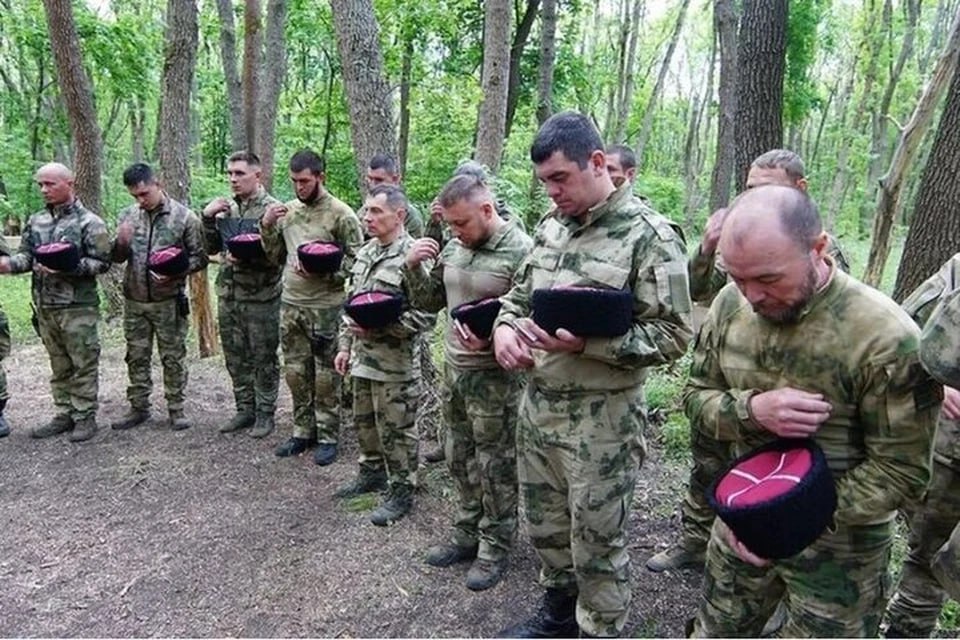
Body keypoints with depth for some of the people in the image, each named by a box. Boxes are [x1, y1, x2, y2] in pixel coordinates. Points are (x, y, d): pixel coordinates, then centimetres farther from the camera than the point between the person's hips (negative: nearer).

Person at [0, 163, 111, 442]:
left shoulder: (89, 222, -7)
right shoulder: (36, 221, 12)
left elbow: (101, 262, -10)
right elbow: (26, 255, 13)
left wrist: (67, 267, -22)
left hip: (78, 308, -6)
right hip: (45, 307, 6)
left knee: (83, 364, 1)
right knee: (59, 365, 14)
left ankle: (85, 416, 10)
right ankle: (64, 414, 23)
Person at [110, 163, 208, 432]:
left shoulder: (185, 217, -7)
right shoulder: (128, 216, 5)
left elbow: (199, 258, -4)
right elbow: (117, 258, 9)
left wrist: (174, 274, -21)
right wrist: (121, 243, -13)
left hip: (168, 301, -4)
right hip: (134, 301, 4)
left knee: (173, 357, 5)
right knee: (136, 357, 12)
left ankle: (176, 408, 17)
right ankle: (138, 407, 25)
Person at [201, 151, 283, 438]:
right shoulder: (226, 207, 9)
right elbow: (212, 248, 11)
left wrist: (246, 258, -25)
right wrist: (208, 217, -3)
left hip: (261, 298, -6)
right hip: (228, 295, 6)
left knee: (264, 359, 5)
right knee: (236, 358, 14)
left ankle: (265, 413, 18)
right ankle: (245, 409, 28)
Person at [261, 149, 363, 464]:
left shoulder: (340, 214, -9)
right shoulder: (287, 210, 9)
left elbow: (355, 260, -11)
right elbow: (276, 256, 15)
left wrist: (321, 270, -22)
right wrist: (267, 226, -1)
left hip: (326, 307, -6)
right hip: (291, 304, 6)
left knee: (326, 376, 4)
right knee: (296, 372, 13)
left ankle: (327, 437, 17)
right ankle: (303, 431, 28)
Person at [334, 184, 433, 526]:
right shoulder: (365, 252, 9)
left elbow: (425, 314, -21)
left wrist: (379, 327, -24)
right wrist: (345, 344, 13)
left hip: (395, 363, -8)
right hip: (363, 358, 8)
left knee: (396, 429, 4)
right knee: (364, 421, 21)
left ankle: (401, 491, 20)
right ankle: (372, 472, 41)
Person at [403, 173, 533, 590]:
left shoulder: (521, 251, -16)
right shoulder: (453, 249, 6)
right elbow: (428, 302, 12)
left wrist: (491, 336, -30)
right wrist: (414, 267, -5)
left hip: (495, 376, -7)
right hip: (454, 368, 7)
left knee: (496, 467, 6)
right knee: (459, 459, 18)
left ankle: (495, 548, 24)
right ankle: (467, 534, 36)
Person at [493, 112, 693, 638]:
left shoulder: (649, 234, -14)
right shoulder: (550, 225, 8)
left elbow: (673, 335, -16)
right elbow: (519, 291, 19)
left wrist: (585, 343, -26)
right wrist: (504, 325, -4)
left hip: (601, 419, -7)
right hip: (536, 403, 7)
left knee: (596, 544, 9)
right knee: (544, 525, 23)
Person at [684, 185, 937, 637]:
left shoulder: (885, 337, -24)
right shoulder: (731, 304, -10)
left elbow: (900, 471, -17)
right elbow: (696, 397, -2)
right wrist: (752, 410, -24)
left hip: (839, 545, -4)